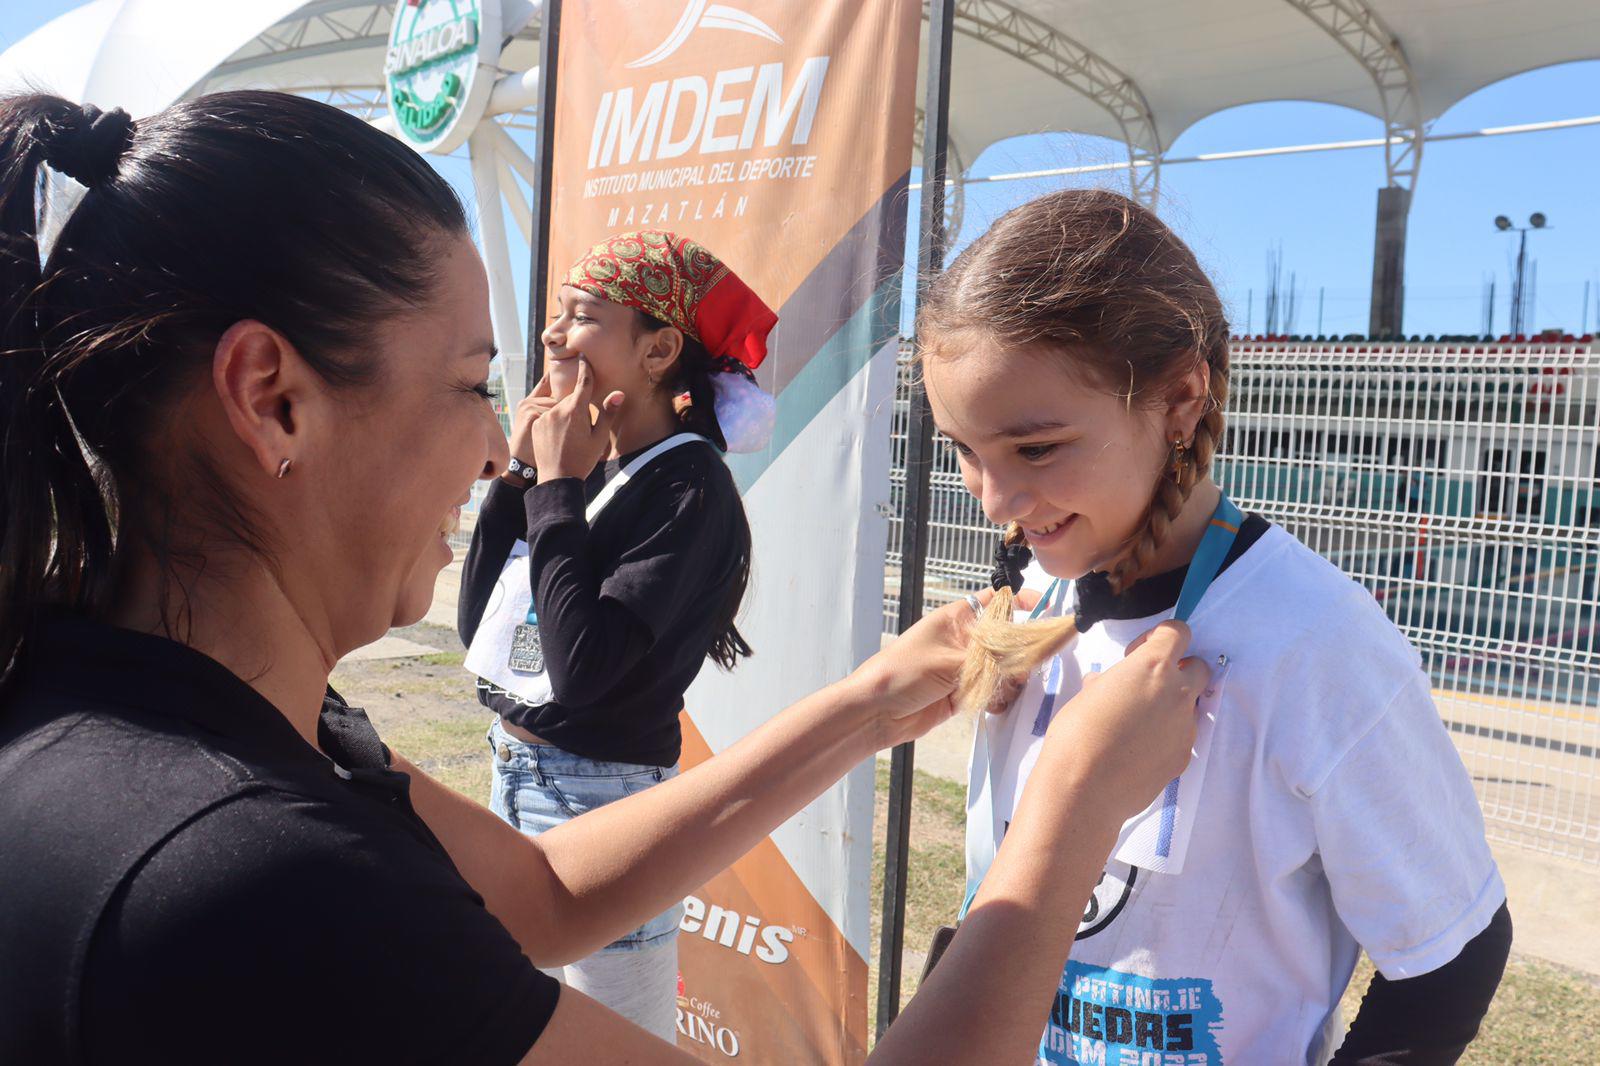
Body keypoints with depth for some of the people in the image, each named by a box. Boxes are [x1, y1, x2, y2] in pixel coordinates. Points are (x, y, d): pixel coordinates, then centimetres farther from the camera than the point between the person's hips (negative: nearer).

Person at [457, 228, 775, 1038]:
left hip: (603, 797, -8)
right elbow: (478, 624, 5)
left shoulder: (689, 488, -17)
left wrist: (556, 486, -20)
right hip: (514, 780, 8)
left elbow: (583, 667, -26)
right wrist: (519, 470, -3)